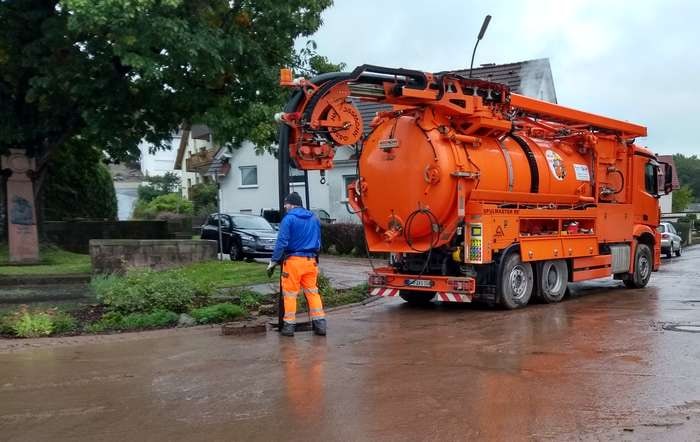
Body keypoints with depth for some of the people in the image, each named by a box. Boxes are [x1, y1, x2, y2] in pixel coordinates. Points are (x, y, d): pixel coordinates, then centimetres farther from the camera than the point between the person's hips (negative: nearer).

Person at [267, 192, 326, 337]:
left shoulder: (289, 219, -7)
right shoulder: (314, 218, 12)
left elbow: (282, 242, -12)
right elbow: (318, 242, 19)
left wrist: (273, 262, -8)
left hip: (293, 260, -5)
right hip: (311, 260, 5)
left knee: (290, 294, 3)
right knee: (312, 292, 11)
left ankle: (289, 325, 7)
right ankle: (320, 323, 8)